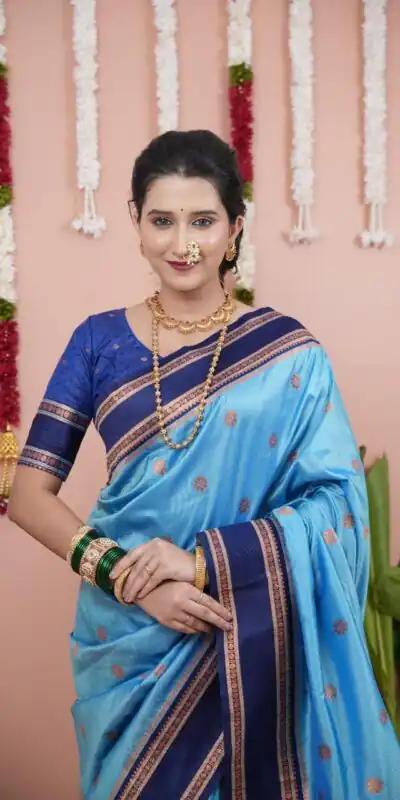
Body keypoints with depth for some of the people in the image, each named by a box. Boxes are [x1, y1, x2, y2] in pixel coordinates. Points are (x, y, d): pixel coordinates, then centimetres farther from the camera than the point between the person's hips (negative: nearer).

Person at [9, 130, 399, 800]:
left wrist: (203, 559, -22)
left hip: (247, 638, -1)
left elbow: (339, 501, -10)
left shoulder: (287, 354, -5)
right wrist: (127, 576, -18)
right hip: (127, 637, 2)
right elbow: (29, 495, -4)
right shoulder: (99, 341, -1)